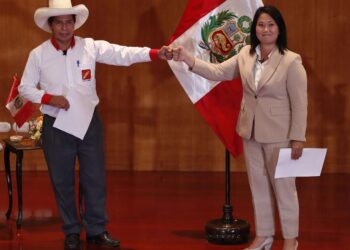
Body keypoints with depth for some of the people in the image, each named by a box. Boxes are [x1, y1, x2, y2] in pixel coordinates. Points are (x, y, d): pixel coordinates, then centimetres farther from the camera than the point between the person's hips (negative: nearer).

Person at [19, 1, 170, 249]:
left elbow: (122, 54, -14)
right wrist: (49, 98, -15)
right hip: (56, 126, -1)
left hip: (89, 122, 1)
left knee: (95, 178, 6)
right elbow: (25, 87, 2)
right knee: (63, 181, 7)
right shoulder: (38, 54, -4)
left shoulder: (91, 46, -4)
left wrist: (155, 53, -27)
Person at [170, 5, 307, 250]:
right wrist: (187, 58, -14)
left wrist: (298, 138, -15)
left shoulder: (291, 61, -14)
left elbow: (300, 103, -14)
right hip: (251, 132, 6)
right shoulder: (246, 54, 1)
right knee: (258, 185, 15)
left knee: (283, 187, 5)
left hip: (278, 134, -6)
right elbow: (217, 72, -2)